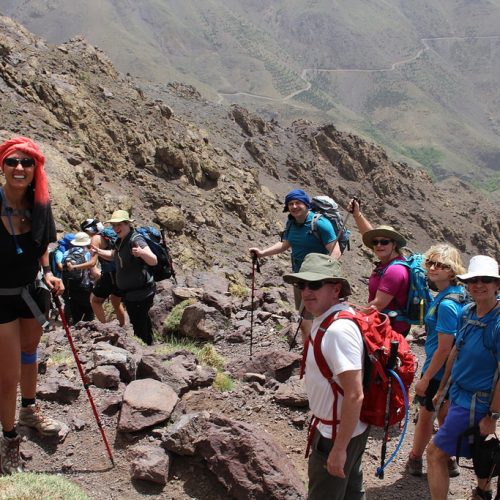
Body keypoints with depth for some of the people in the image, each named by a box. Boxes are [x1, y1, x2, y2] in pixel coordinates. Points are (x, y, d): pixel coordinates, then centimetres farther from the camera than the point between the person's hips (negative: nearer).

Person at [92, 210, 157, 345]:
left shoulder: (135, 239, -22)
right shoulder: (120, 241, 7)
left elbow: (154, 261, -34)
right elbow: (114, 255, 29)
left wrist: (141, 252, -54)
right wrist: (99, 251, 12)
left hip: (140, 292, -10)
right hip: (129, 292, 10)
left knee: (139, 325, -8)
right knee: (142, 321, 24)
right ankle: (148, 345, 40)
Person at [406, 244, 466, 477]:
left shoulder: (446, 304, -28)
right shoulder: (458, 293, 1)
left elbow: (444, 348, -26)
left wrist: (425, 378, -18)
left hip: (437, 371, -8)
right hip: (448, 370, 8)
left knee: (425, 415, 11)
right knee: (443, 415, 21)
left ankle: (415, 459, 30)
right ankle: (449, 461, 35)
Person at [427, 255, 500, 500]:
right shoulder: (467, 313, -1)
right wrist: (442, 388, 16)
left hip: (475, 404, -7)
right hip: (459, 394, 7)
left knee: (436, 454, -5)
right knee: (477, 452, 26)